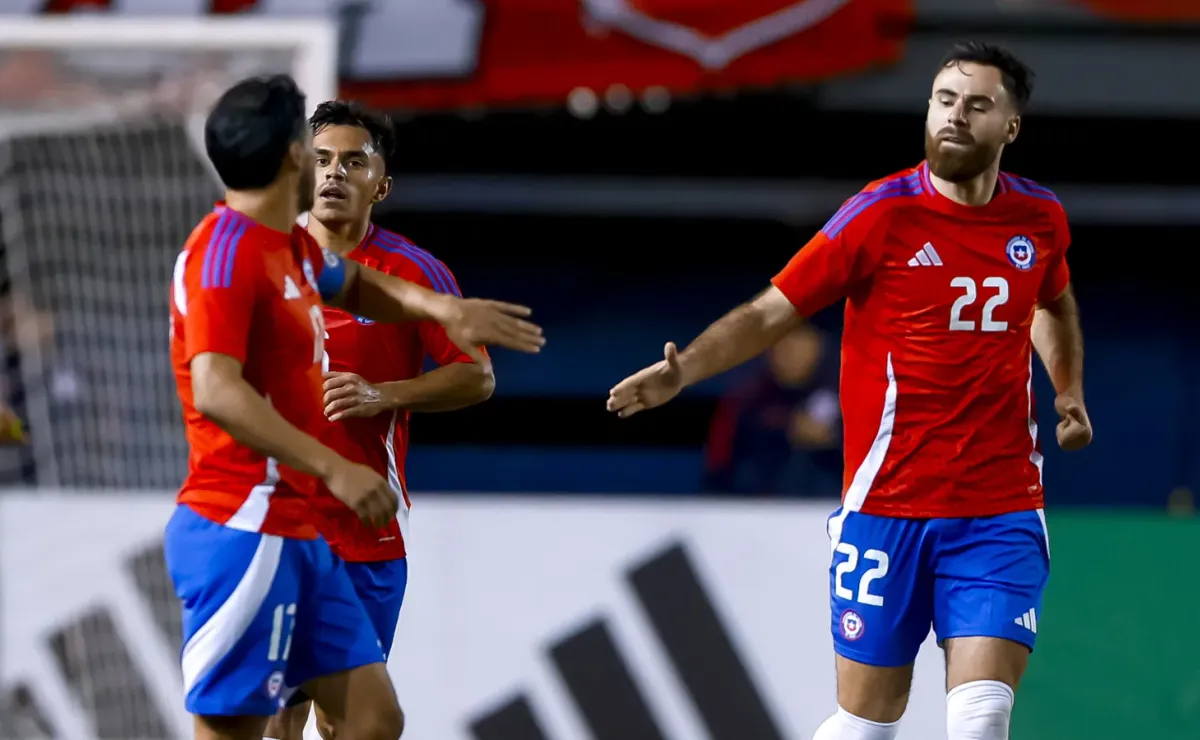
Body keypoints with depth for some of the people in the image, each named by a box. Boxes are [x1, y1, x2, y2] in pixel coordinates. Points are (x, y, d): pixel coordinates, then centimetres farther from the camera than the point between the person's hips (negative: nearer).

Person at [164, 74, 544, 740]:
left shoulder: (292, 248, 15)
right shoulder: (226, 250, -14)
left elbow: (351, 283, 39)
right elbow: (216, 392, -26)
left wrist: (442, 308, 22)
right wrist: (332, 469, -30)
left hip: (296, 535, 10)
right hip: (244, 531, -10)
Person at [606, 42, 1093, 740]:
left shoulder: (1040, 217, 5)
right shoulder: (881, 214, -7)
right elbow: (769, 314, -6)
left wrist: (1069, 390, 14)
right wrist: (683, 369, -21)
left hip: (1002, 516, 2)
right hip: (887, 505, -2)